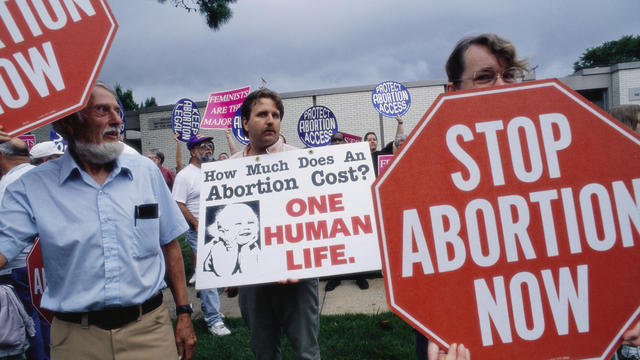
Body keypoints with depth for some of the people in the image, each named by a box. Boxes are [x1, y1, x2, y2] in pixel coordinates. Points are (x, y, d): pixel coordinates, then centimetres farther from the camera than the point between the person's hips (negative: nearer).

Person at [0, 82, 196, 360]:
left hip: (150, 327, 1)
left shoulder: (146, 171, 2)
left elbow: (169, 245, 6)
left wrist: (183, 313, 5)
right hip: (76, 337, -1)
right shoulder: (33, 186, -4)